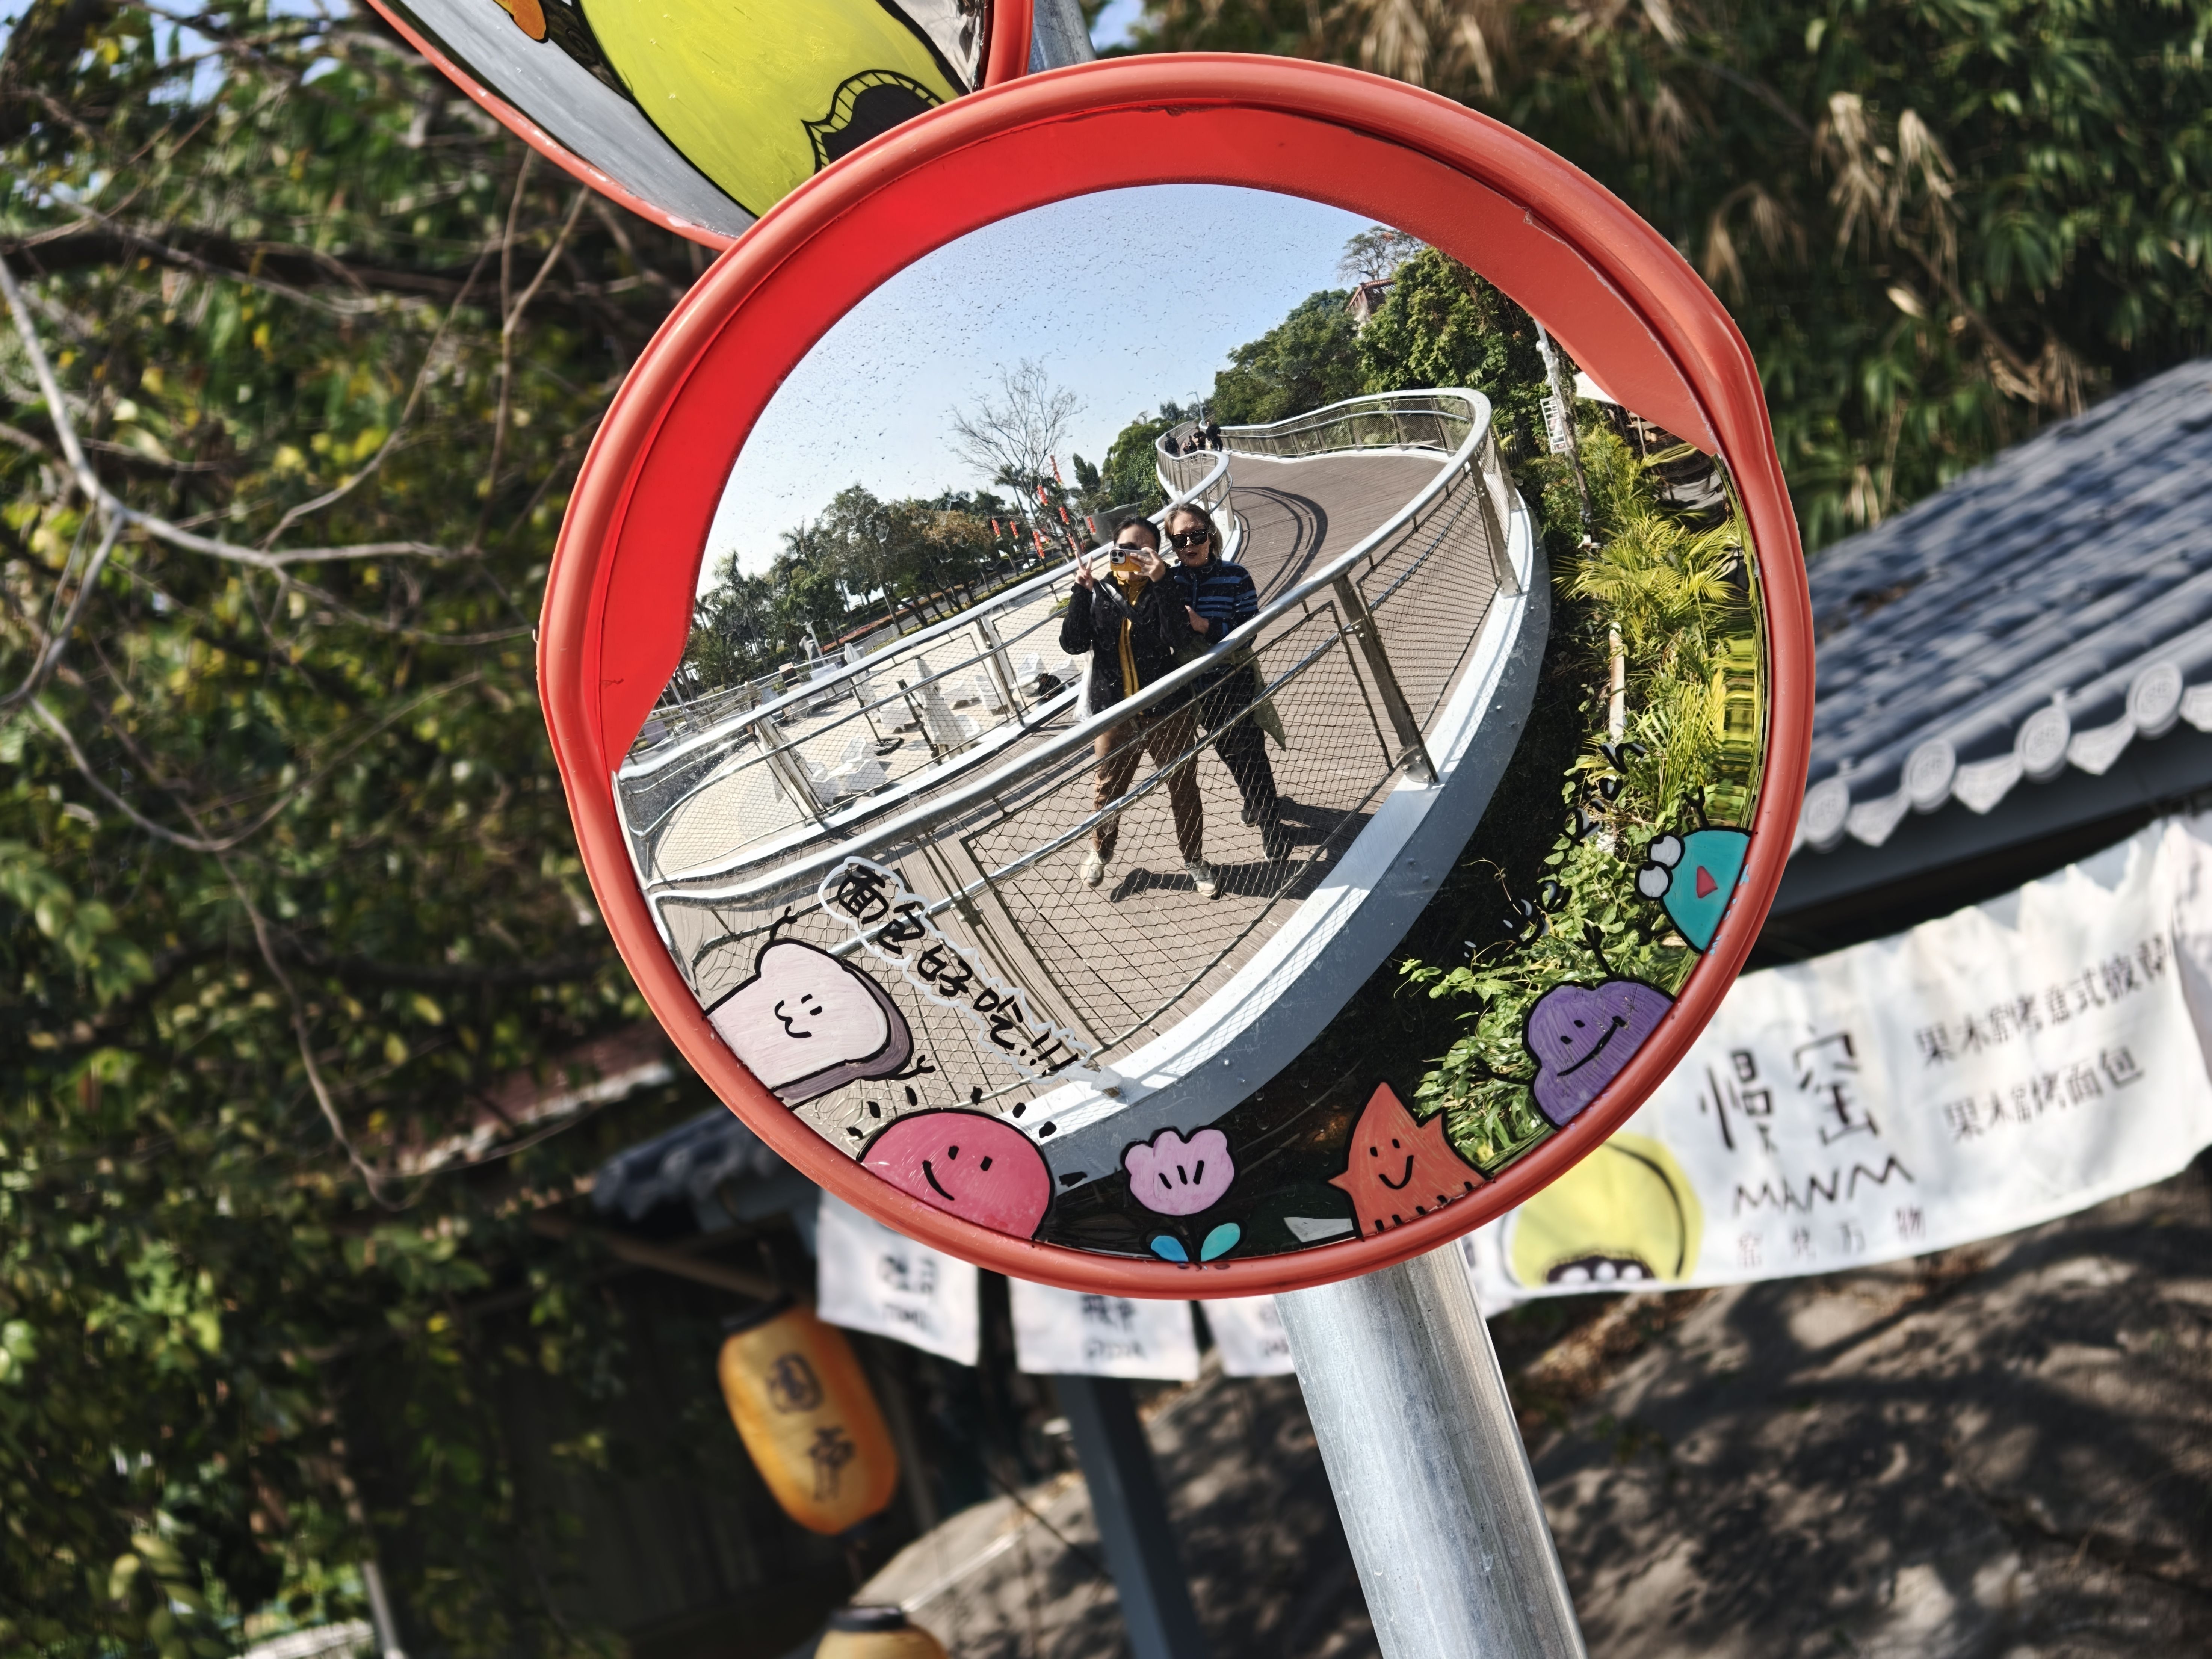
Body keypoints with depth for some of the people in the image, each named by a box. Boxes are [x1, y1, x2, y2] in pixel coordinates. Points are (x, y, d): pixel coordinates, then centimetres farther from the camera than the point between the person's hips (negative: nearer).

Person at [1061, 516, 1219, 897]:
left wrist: (1160, 582, -31)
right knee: (1108, 791, 15)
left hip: (1168, 713, -1)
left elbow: (1178, 637, -24)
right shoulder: (1098, 591, -2)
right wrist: (1082, 591, -21)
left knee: (1183, 789, 11)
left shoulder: (1165, 590, -7)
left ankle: (1194, 861, 30)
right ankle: (1101, 852, 41)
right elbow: (1073, 644, -11)